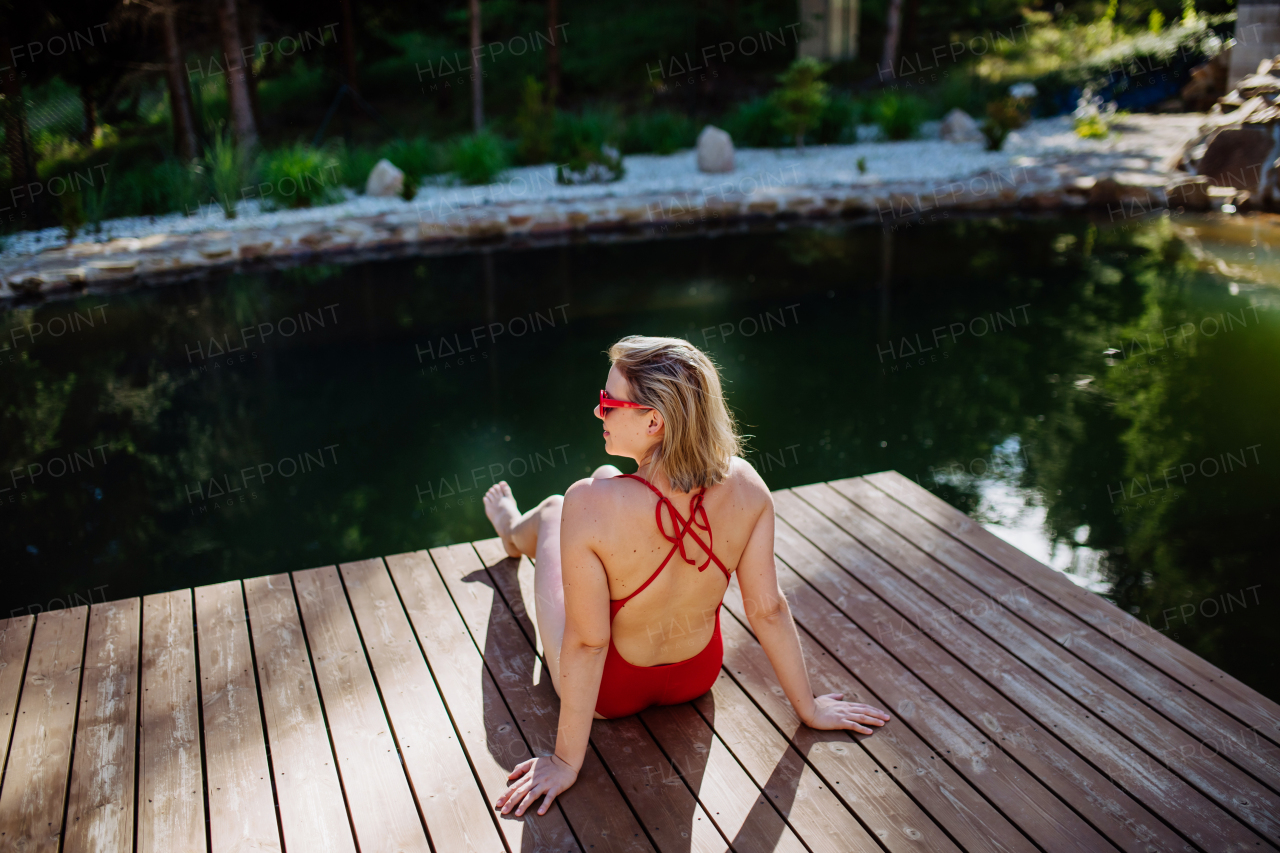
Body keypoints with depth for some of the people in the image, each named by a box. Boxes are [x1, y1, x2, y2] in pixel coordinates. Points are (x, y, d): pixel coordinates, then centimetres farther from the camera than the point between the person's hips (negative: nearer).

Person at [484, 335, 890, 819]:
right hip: (697, 676, 4)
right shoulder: (744, 485, -25)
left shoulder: (590, 506, -38)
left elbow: (587, 642, -29)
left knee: (552, 511, 24)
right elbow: (768, 610, -17)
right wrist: (809, 709, 0)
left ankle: (516, 532, 66)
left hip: (608, 692, -3)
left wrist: (567, 761, -15)